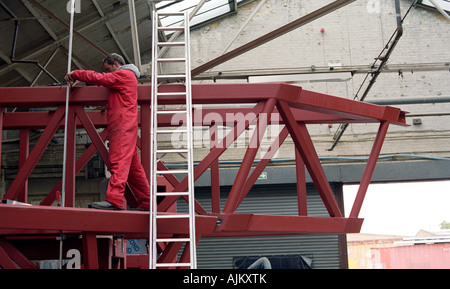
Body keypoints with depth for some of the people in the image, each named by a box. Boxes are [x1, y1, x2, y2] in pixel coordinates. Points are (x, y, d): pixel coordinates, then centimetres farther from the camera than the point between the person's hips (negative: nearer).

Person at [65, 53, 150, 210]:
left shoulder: (123, 74, -1)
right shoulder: (126, 76, 30)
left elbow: (99, 78, -9)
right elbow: (102, 80, 31)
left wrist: (75, 74, 1)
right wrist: (80, 80, 17)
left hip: (123, 125, -10)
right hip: (125, 127, 10)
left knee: (119, 161, -20)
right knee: (133, 166, 8)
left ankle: (114, 199, -31)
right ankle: (146, 202, 10)